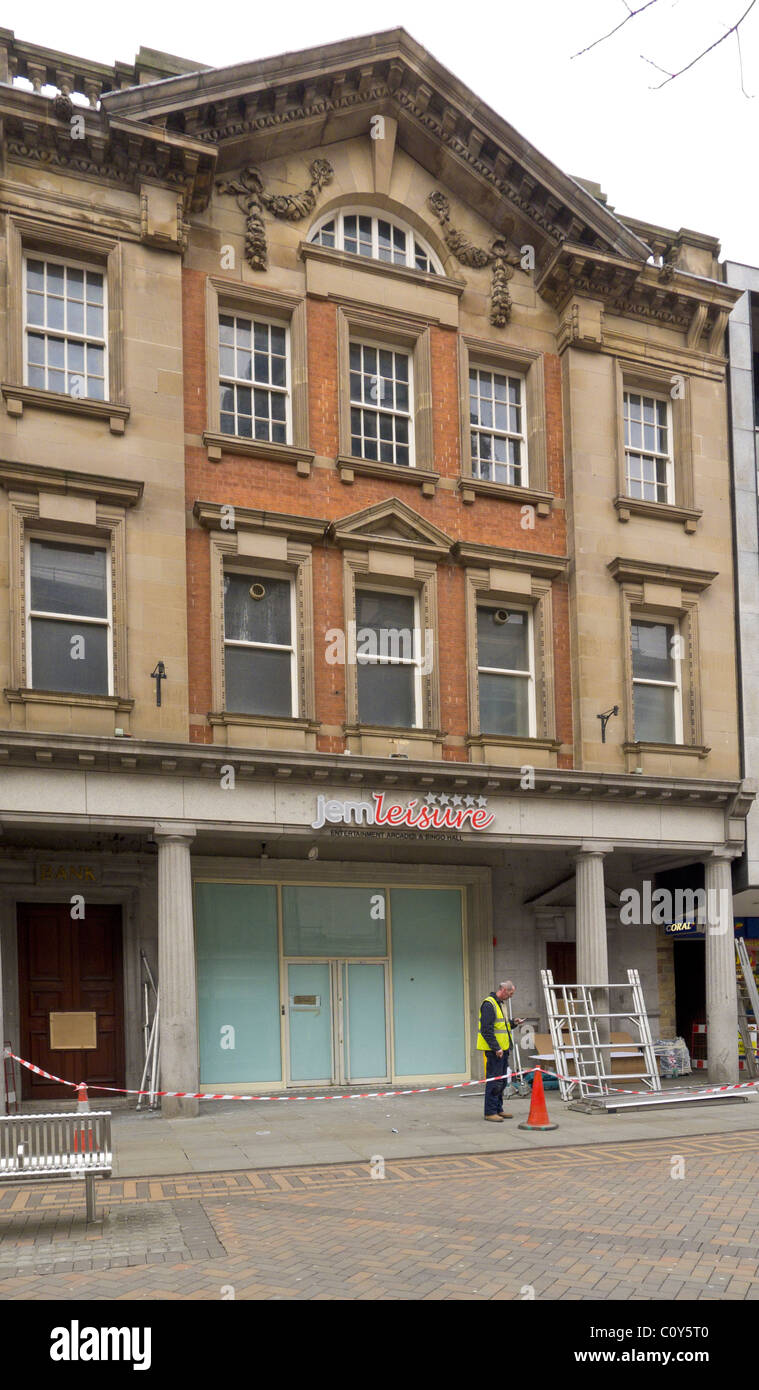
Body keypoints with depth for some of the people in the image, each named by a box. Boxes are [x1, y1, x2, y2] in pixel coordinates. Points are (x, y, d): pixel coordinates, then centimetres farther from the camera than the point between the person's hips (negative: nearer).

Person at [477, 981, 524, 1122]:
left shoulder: (501, 1003, 17)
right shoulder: (489, 1004, -16)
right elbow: (487, 1030, -21)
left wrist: (513, 1022, 13)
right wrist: (496, 1048, -22)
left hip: (503, 1049, 10)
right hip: (494, 1050, -10)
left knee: (501, 1081, 14)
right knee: (494, 1081, -7)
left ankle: (498, 1109, 22)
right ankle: (490, 1112, -3)